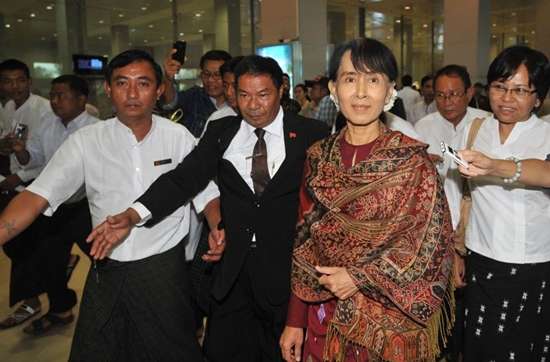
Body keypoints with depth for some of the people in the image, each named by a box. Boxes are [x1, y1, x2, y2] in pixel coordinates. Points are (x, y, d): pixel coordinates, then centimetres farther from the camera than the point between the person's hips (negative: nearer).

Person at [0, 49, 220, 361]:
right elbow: (38, 196, -11)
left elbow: (206, 194, -3)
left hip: (164, 271, -1)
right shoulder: (86, 141, -5)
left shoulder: (178, 137, -4)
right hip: (107, 273, 1)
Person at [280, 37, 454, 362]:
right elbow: (305, 241, 1)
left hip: (393, 321, -3)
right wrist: (295, 321, 2)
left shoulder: (413, 161, -10)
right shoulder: (319, 157, -1)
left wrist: (359, 277, -16)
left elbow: (429, 245, -10)